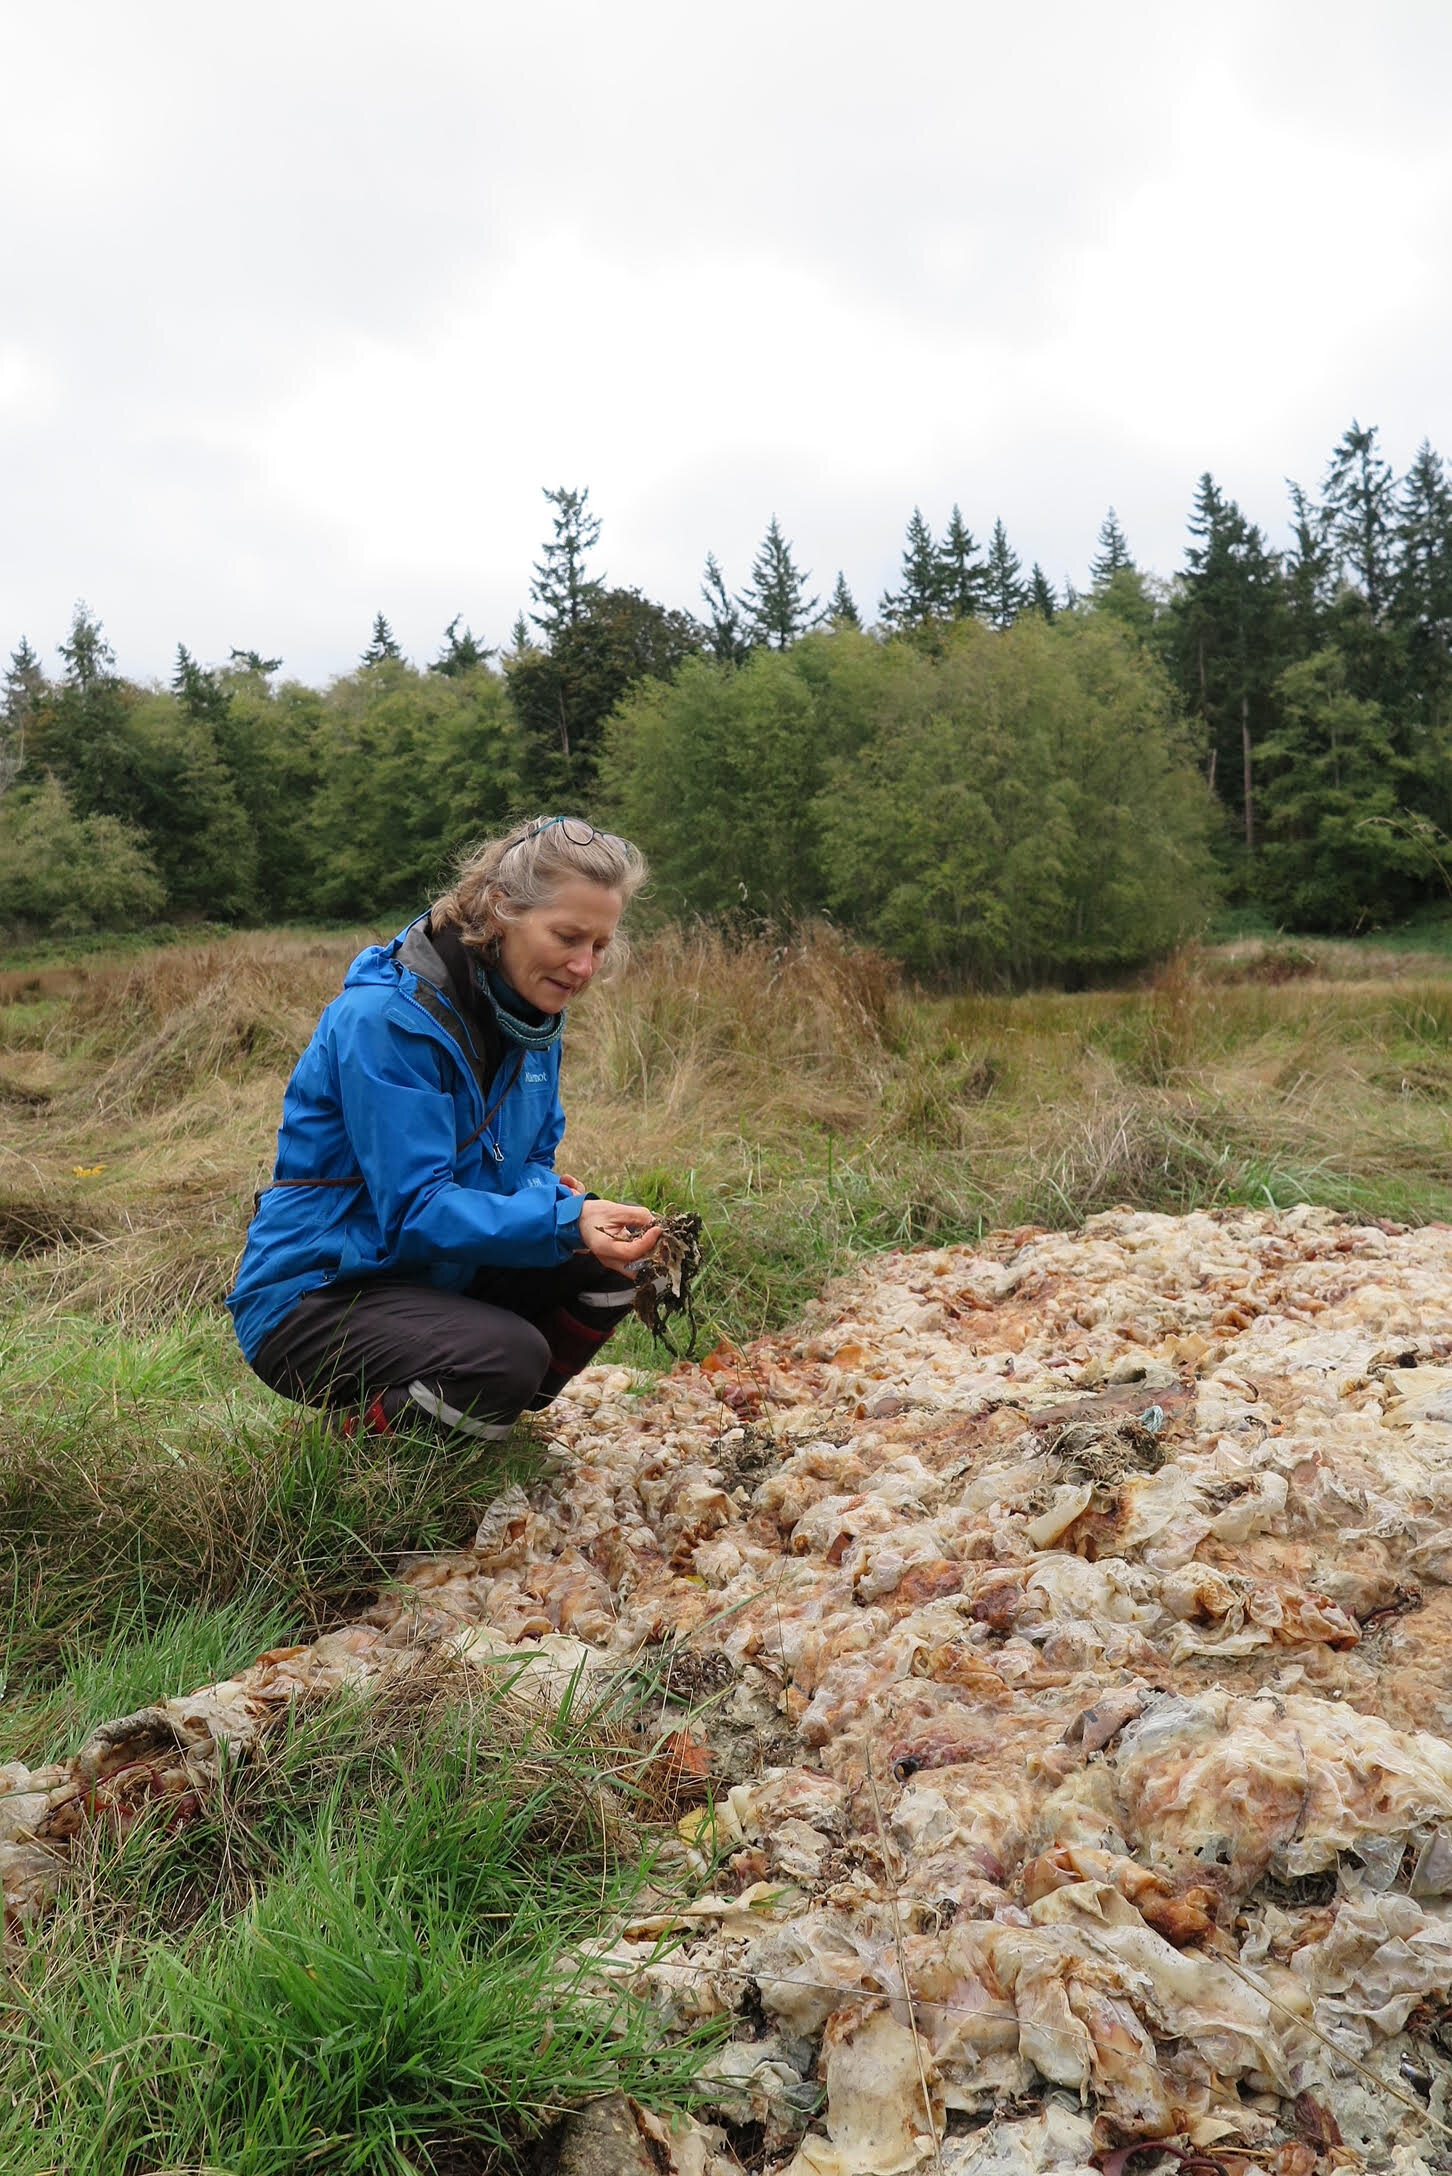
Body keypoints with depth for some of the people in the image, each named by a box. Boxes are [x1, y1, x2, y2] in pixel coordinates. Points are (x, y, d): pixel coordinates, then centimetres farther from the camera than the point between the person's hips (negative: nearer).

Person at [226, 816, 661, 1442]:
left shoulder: (531, 1010, 2)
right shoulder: (387, 1017, -25)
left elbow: (530, 1164, 6)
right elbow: (416, 1209, -29)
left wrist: (580, 1211, -17)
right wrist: (565, 1221, -40)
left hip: (433, 1274, 9)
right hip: (309, 1295, -8)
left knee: (603, 1268, -7)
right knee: (507, 1355, -30)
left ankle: (486, 1428, 11)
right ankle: (353, 1436, -2)